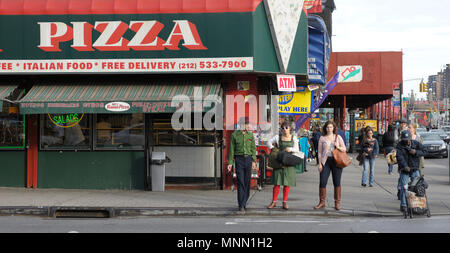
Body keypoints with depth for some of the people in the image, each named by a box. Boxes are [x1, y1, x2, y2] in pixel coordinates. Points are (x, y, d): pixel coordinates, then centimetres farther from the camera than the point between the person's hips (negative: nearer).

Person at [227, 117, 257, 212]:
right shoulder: (234, 135, -1)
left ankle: (244, 202, 24)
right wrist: (230, 163, -2)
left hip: (248, 159, 3)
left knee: (247, 181, 6)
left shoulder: (250, 135, 6)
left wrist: (254, 161, -3)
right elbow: (232, 149, 2)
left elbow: (253, 148, 7)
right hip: (239, 159, -3)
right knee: (240, 182, -10)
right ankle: (241, 205, -10)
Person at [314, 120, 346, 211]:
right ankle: (322, 202, 6)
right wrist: (320, 163, -1)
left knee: (337, 182, 1)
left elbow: (344, 149, 11)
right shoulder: (322, 138, 7)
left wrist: (338, 147, -10)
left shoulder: (338, 137, 10)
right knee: (322, 182, -6)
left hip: (336, 161, 0)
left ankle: (337, 203, 9)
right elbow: (320, 152, 6)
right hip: (326, 161, 0)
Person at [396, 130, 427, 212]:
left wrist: (416, 152, -17)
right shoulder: (400, 145, -7)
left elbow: (424, 151, 1)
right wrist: (405, 166, -34)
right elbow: (399, 157, -19)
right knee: (404, 188, -5)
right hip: (404, 170, -2)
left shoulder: (416, 143, 2)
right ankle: (403, 205, 5)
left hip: (415, 169, 2)